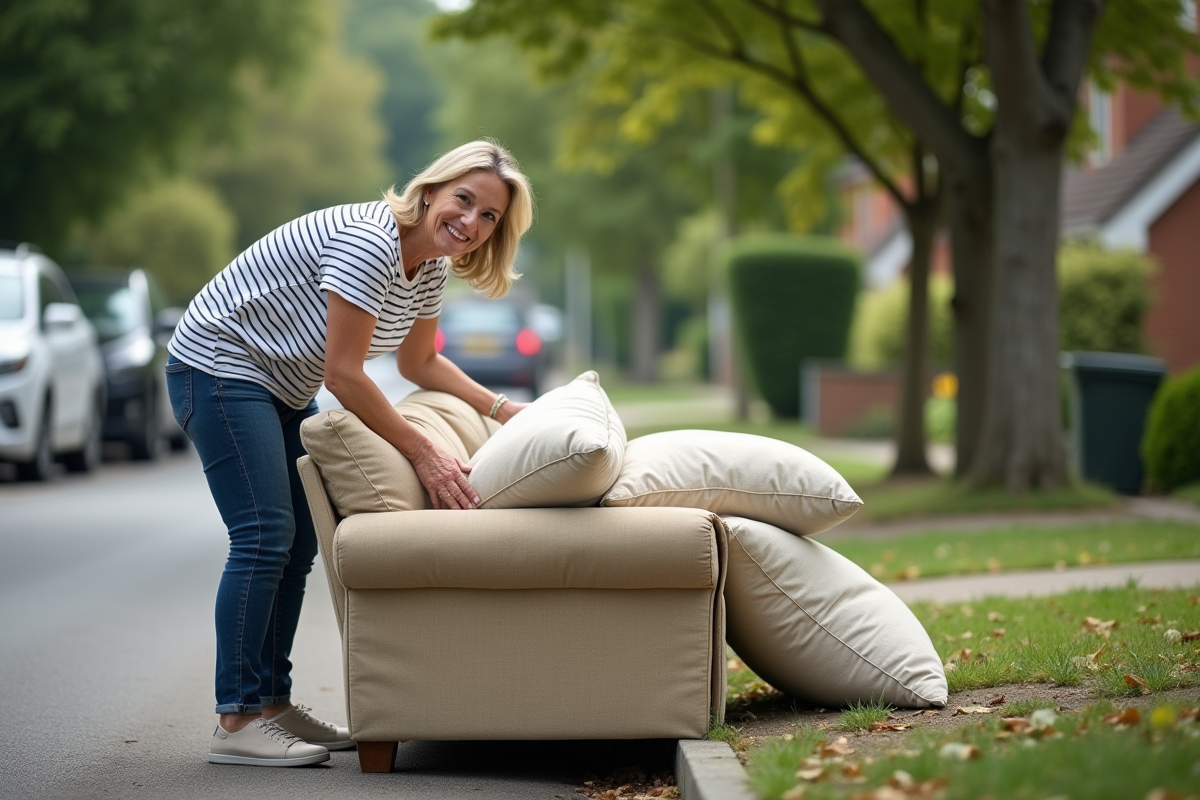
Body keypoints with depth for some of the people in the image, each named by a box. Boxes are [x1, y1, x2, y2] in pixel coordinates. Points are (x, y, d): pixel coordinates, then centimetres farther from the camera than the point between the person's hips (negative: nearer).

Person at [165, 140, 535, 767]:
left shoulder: (431, 266, 1)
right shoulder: (369, 241, -28)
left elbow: (418, 362, 17)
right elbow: (345, 374, -28)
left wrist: (501, 407, 7)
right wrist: (424, 455, -25)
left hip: (282, 387, 10)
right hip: (219, 364, -10)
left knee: (298, 543, 7)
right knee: (264, 537, -16)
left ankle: (272, 703, 14)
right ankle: (237, 721, -13)